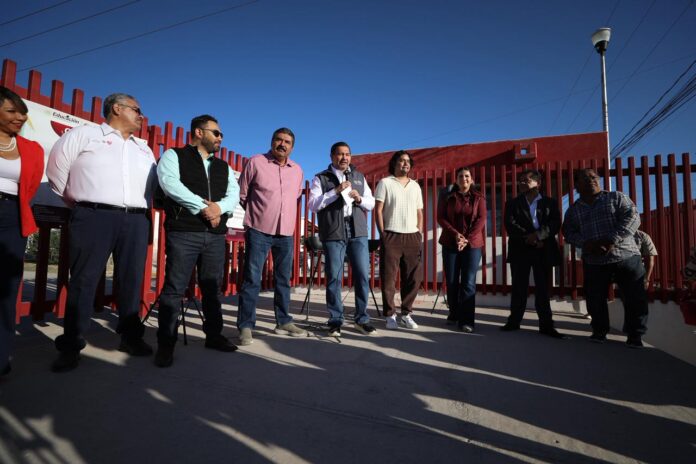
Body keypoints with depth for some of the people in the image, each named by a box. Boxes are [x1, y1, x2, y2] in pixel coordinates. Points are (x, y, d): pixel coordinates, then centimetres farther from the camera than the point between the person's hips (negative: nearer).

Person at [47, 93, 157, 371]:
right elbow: (57, 167, 9)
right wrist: (78, 203, 12)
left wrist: (144, 208, 13)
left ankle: (131, 337, 16)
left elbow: (153, 184, 24)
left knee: (132, 281, 6)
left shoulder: (144, 149, 23)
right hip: (94, 217, -4)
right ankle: (71, 346, 8)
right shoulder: (85, 134, 9)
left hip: (136, 220, 4)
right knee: (83, 281, -1)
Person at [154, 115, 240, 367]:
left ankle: (214, 335, 22)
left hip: (216, 235, 5)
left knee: (212, 288, 10)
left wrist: (218, 207, -14)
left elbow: (234, 195, 7)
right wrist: (203, 207, -15)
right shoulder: (174, 156, 6)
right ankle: (165, 343, 8)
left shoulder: (224, 167, 20)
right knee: (174, 288, -3)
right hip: (183, 232, -4)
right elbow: (169, 183, -11)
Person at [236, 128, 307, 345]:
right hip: (259, 231, -4)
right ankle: (246, 326, 7)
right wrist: (258, 213, 10)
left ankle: (284, 322, 23)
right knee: (252, 279, -3)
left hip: (286, 233, 4)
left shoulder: (297, 170, 9)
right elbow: (242, 194, 4)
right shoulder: (255, 162, -2)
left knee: (283, 279, 11)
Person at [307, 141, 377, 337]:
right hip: (333, 234, -3)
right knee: (334, 278, 1)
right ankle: (335, 321, 13)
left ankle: (361, 319, 14)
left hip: (358, 233, 3)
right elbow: (313, 204, -4)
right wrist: (336, 191, -13)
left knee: (363, 275, 1)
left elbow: (371, 203, 17)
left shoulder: (359, 177, 18)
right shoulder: (320, 178, 7)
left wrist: (359, 198, -5)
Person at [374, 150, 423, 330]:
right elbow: (378, 211, -2)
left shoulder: (415, 185, 18)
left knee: (413, 277, 5)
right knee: (388, 278, -2)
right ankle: (390, 315, 9)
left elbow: (419, 213, 19)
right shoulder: (385, 183, 4)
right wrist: (382, 235, -9)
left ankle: (406, 313, 18)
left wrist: (420, 234, 7)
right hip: (391, 236, -4)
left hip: (412, 237, 5)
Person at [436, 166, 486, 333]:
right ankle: (454, 314, 21)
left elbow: (481, 219, -2)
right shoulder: (448, 197, 9)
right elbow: (440, 218, 0)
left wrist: (468, 239, -14)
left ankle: (466, 320, -2)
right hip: (450, 244, 1)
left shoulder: (479, 198, 7)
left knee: (468, 283, -6)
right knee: (451, 281, 4)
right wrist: (455, 234, -14)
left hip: (472, 244, -1)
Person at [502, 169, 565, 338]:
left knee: (542, 289, 4)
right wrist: (529, 239, -14)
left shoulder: (550, 202, 11)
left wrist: (538, 235, -19)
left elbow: (555, 224, -3)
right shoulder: (512, 203, 10)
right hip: (520, 250, 0)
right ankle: (514, 321, 12)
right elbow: (510, 225, -3)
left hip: (544, 251, 0)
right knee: (519, 288, 4)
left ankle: (546, 325, 10)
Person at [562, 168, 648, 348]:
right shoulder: (573, 209, 10)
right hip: (593, 262, 2)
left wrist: (612, 239, -20)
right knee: (595, 299, 5)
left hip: (626, 257, -1)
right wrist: (586, 243, -13)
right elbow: (568, 232, 7)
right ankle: (599, 331, 25)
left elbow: (632, 218, -7)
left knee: (635, 298, 2)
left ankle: (634, 335, 19)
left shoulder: (616, 197, 4)